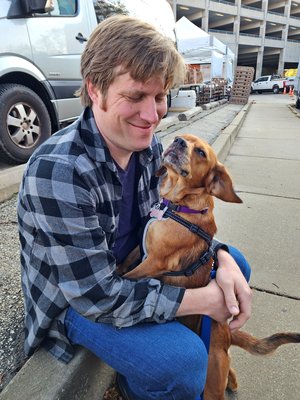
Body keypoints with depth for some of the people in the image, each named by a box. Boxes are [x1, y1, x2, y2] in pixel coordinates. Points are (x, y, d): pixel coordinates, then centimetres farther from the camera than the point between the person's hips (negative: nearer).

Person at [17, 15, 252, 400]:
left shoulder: (148, 145, -8)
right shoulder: (57, 172, -32)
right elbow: (97, 296, -29)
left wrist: (222, 259, -17)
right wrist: (204, 299, -24)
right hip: (72, 301, -6)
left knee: (235, 263, 5)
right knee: (183, 362, -27)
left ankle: (205, 360, 28)